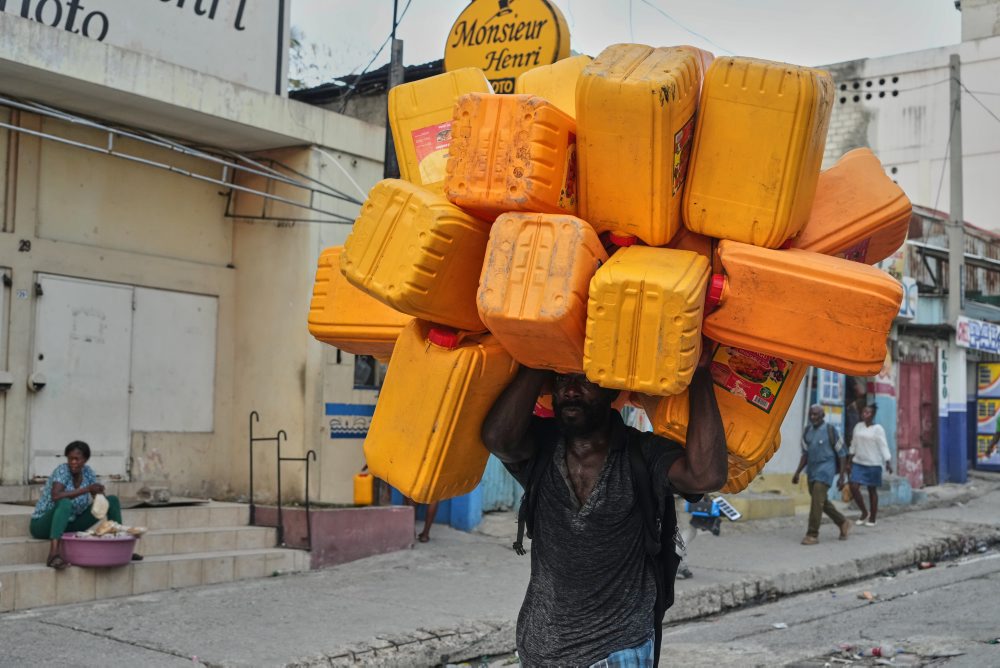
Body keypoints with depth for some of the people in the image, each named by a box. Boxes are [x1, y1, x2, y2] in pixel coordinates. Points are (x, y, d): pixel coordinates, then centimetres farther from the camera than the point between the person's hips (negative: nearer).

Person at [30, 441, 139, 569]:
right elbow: (56, 496, -36)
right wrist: (87, 489, -36)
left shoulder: (87, 472, -1)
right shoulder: (62, 470, -20)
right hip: (43, 525, -7)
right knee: (65, 503, -41)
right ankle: (53, 554, -51)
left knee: (113, 500, 1)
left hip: (69, 524, 7)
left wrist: (99, 493, -21)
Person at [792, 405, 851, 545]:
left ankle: (813, 535, -9)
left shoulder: (830, 431, -8)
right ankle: (843, 523, 35)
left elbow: (840, 454, -3)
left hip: (826, 470, -7)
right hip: (812, 470, 7)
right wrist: (797, 472, 7)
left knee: (817, 501, -14)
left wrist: (841, 476, -7)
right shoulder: (807, 431, 8)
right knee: (822, 502, 15)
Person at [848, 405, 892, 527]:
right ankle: (864, 512, 13)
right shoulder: (858, 426, 9)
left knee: (872, 490, 4)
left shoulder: (877, 429, -7)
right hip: (858, 462, 5)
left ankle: (872, 518, 14)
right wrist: (849, 462, 15)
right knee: (854, 487, -7)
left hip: (873, 464, -5)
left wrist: (888, 463, -19)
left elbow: (883, 446, -11)